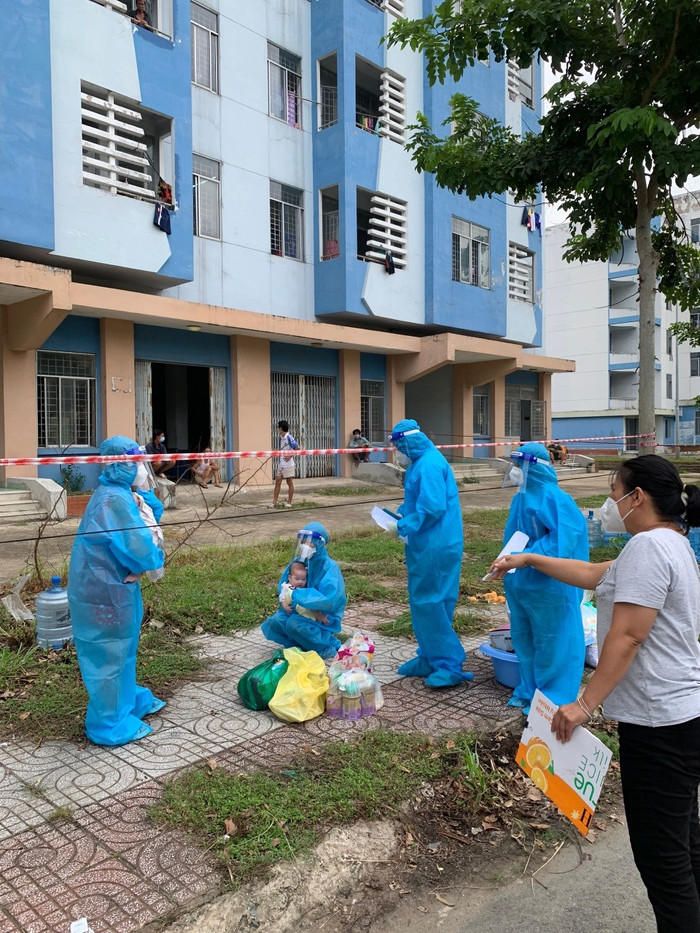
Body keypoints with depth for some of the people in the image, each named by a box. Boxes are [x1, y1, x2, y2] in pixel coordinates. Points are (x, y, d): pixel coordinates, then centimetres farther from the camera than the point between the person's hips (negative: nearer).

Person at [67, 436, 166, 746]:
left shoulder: (117, 493, 7)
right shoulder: (114, 499, -24)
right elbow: (138, 549, -26)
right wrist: (157, 558, -5)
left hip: (110, 584, 10)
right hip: (106, 589, -10)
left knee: (123, 646, 24)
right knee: (109, 654, 4)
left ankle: (129, 700, 42)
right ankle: (110, 725, 19)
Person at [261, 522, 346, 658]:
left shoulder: (329, 567, -20)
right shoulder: (298, 561, -2)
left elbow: (328, 598, -29)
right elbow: (283, 584, 4)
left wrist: (294, 594, -27)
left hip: (322, 616, -6)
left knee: (295, 624, -31)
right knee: (273, 623, -16)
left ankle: (328, 646, -9)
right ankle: (301, 644, 6)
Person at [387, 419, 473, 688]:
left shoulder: (429, 464, -19)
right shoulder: (421, 462, 14)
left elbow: (432, 508, -26)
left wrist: (402, 527, -17)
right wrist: (401, 514, 7)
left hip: (436, 547, -10)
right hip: (425, 545, 10)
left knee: (430, 603, -4)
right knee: (422, 602, 15)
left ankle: (450, 665, 5)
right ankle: (429, 657, 26)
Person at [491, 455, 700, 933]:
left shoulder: (648, 545, -19)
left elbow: (627, 637, -23)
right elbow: (592, 574, 23)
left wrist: (585, 704, -19)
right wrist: (530, 560, 27)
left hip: (660, 722, -11)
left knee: (661, 855, 0)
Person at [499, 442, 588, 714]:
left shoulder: (552, 498, -19)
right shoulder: (522, 497, 7)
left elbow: (562, 538, -29)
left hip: (547, 586, -9)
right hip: (519, 584, 9)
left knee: (549, 643, 7)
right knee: (523, 638, 19)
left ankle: (550, 699, 21)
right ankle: (529, 690, 36)